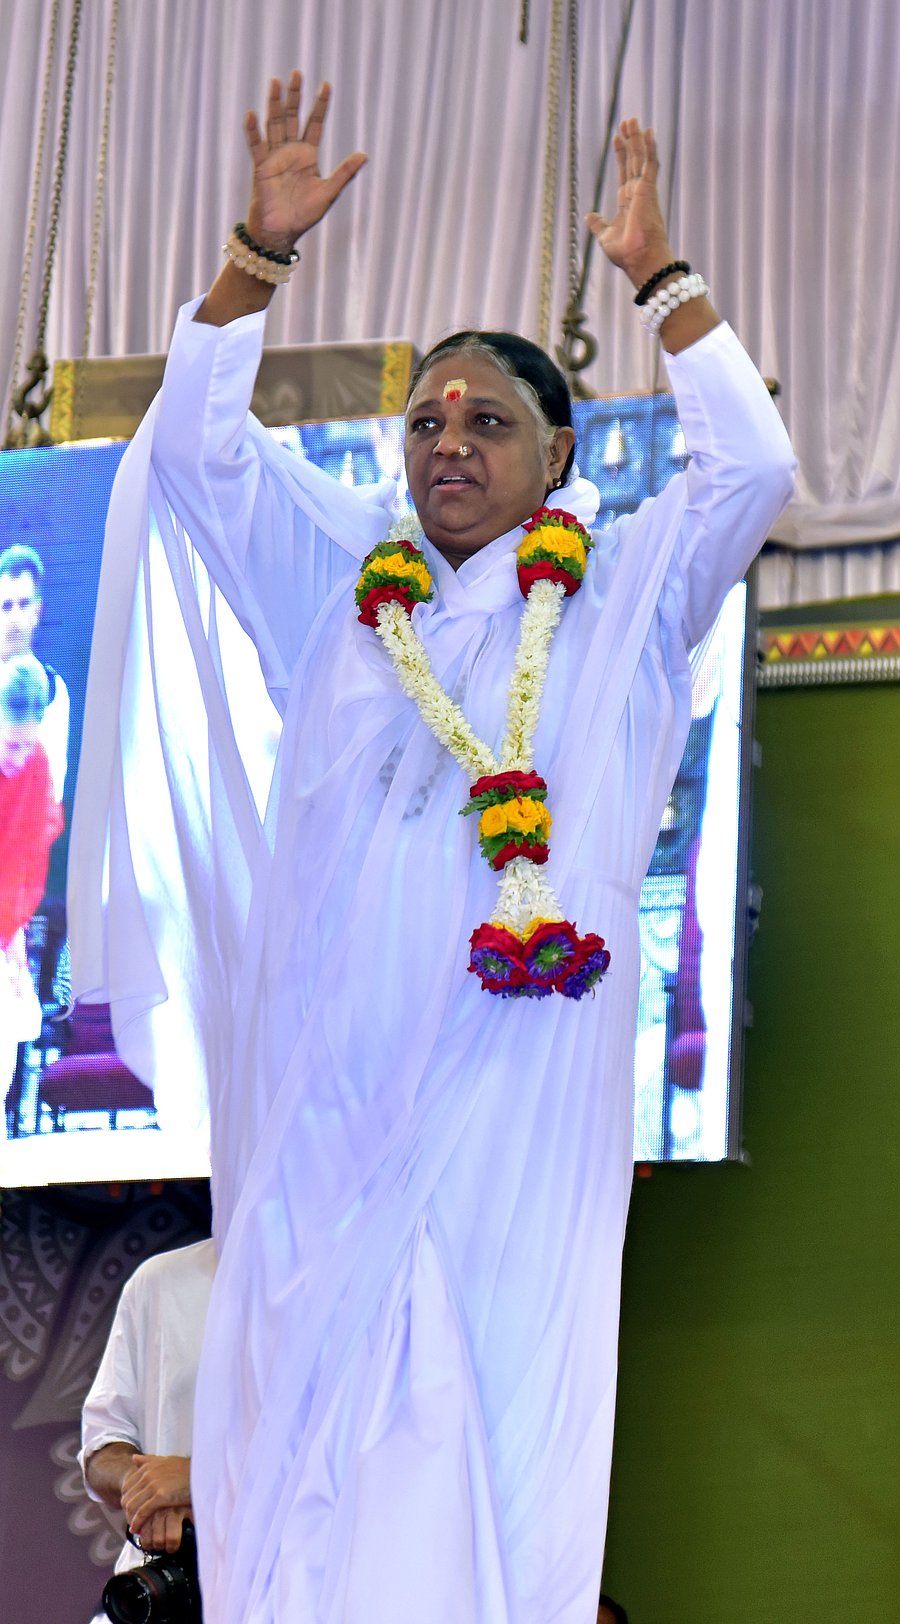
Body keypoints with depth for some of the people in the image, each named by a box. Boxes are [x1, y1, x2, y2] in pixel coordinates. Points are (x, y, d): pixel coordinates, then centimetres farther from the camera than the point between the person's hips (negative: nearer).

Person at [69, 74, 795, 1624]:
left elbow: (749, 470, 0)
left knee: (495, 1419, -6)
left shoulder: (621, 594, 13)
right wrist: (257, 255, 7)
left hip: (523, 1076, -2)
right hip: (330, 1076, 2)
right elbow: (192, 446, 15)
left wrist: (659, 277, 2)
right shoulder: (341, 581, 18)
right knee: (307, 1400, -4)